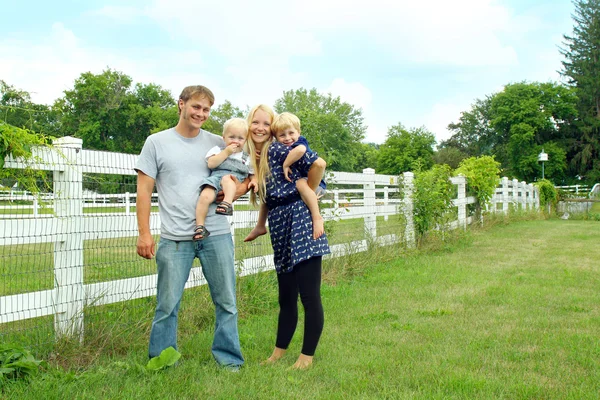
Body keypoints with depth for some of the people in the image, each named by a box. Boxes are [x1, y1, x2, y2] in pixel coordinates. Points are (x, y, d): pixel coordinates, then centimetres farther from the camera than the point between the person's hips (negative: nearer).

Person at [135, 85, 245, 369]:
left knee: (226, 302, 7)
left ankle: (229, 359, 20)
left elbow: (243, 175, 16)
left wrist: (236, 190, -7)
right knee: (167, 306, 2)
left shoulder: (218, 144, 10)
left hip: (216, 235, 2)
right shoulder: (157, 142, 5)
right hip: (174, 238, -2)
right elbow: (144, 190, 3)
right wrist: (144, 233, -5)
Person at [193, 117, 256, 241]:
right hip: (215, 177, 0)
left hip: (235, 182, 0)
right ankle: (200, 226, -26)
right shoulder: (218, 149, 18)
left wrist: (253, 181, 2)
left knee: (227, 178, -37)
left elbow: (252, 174, 26)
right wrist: (226, 152, -1)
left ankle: (227, 202, -54)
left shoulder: (247, 158, 25)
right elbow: (211, 164, 2)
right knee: (205, 197, -30)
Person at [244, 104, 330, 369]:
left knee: (309, 297, -2)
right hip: (280, 229, 8)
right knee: (286, 298, 17)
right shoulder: (253, 158, 12)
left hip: (299, 222, -8)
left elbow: (318, 164, -17)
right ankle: (279, 352, 28)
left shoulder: (276, 150, -10)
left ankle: (307, 356, 10)